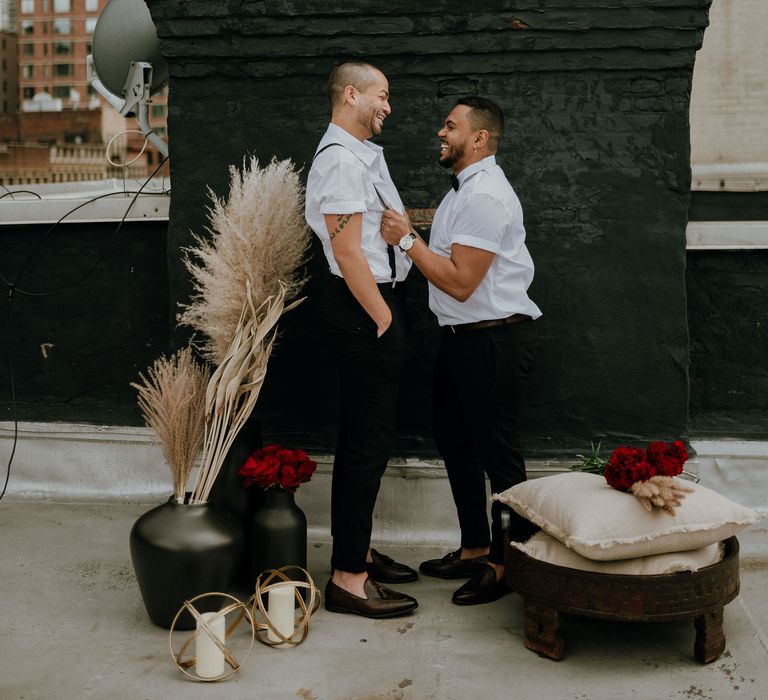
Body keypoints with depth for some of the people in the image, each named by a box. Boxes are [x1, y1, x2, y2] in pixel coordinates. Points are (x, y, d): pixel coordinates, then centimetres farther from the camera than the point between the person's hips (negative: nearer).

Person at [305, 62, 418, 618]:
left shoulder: (364, 153, 17)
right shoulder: (341, 160, -16)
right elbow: (348, 252, -21)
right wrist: (382, 318, -18)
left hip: (378, 302, 11)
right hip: (363, 307, -11)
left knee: (369, 437, 16)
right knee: (367, 442, -8)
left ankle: (359, 552, 28)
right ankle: (347, 578, -1)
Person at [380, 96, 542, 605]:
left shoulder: (484, 195, -19)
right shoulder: (466, 190, 15)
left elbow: (461, 282, -23)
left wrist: (408, 240, -17)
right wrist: (411, 234, 8)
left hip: (495, 340, -11)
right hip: (464, 337, 11)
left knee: (498, 454, -1)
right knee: (455, 443, 18)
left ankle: (508, 563, 13)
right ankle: (475, 549, 31)